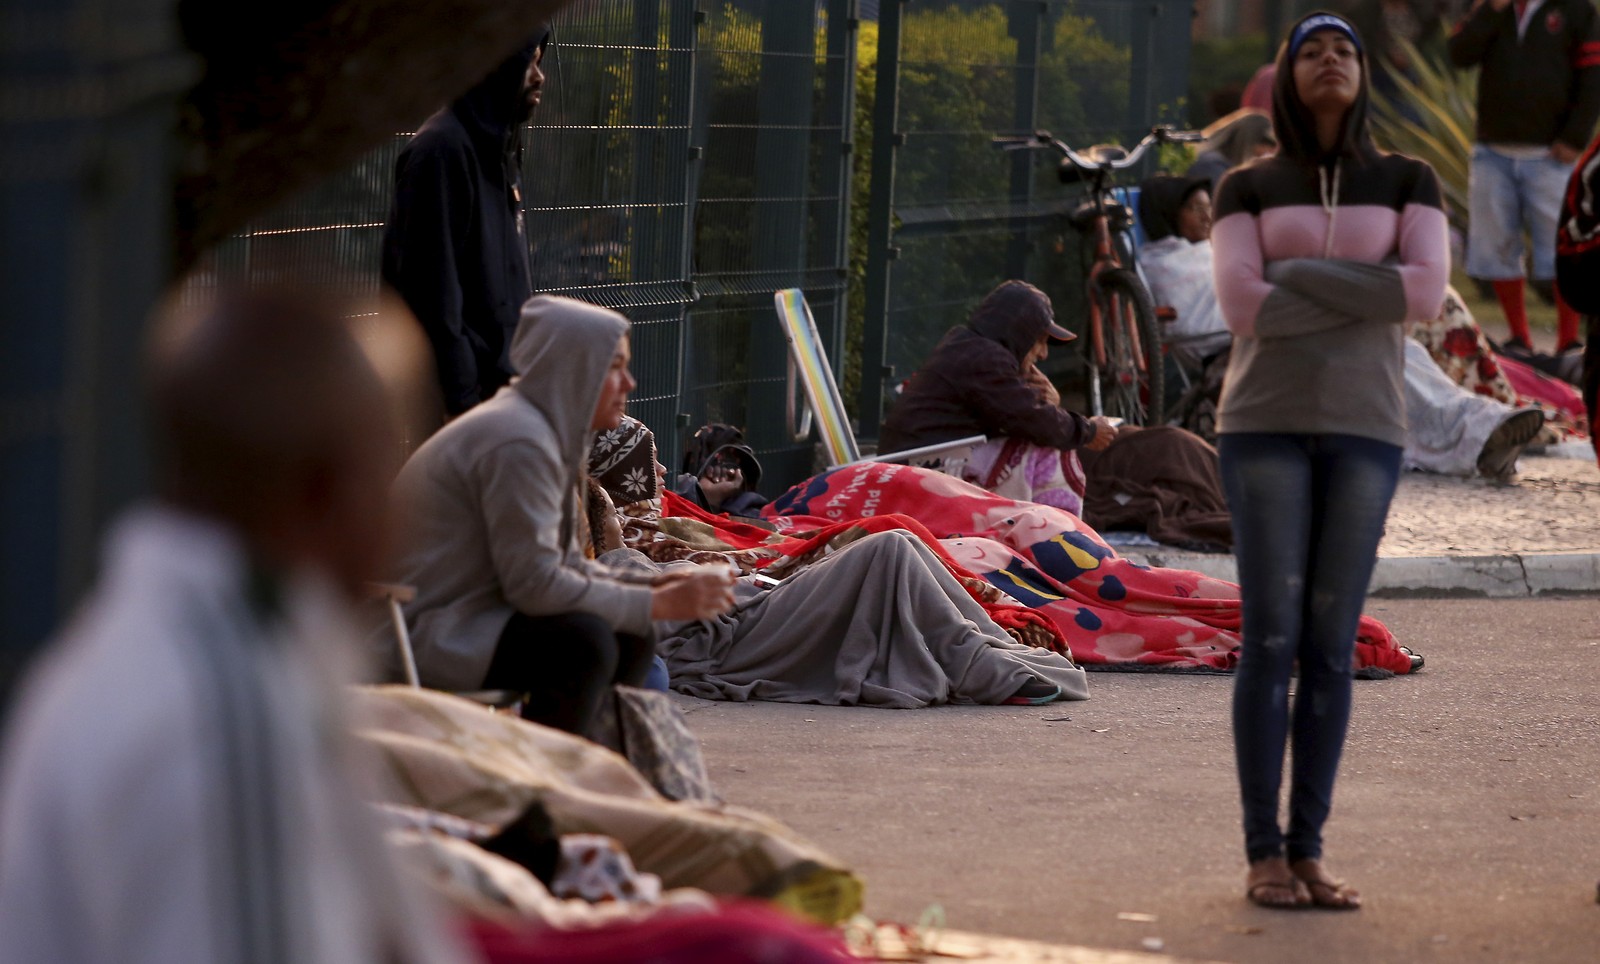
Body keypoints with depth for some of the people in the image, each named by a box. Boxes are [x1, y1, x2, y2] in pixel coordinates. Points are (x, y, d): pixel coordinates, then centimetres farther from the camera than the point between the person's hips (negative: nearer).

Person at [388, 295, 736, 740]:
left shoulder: (549, 431, 13)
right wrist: (657, 604, -17)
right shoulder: (519, 442, -20)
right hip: (426, 635, -11)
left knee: (630, 642, 5)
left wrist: (657, 587, 0)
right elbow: (535, 583, -24)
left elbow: (567, 564, 15)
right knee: (583, 642, -28)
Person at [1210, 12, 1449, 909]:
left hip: (1363, 430, 2)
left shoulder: (1411, 183, 7)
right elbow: (1245, 308, -10)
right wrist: (1363, 298, -12)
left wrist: (1298, 273, -11)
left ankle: (1306, 850, 7)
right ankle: (1264, 851, 0)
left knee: (1332, 646, 0)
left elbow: (1427, 293, -10)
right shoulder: (1245, 189, 5)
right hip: (1266, 422, -2)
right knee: (1271, 640, -7)